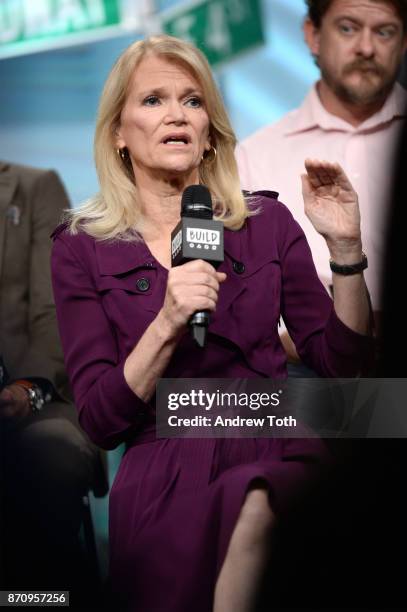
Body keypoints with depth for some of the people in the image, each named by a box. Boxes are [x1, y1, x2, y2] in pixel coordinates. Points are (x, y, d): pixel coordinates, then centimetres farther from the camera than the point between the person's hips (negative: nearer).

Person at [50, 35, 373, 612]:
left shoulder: (267, 222, 13)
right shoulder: (82, 248, 8)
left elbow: (343, 364, 11)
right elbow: (100, 421, 0)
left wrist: (345, 249, -3)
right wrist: (166, 326, -15)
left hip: (279, 454, 2)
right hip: (168, 472, -1)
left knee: (260, 509, -34)